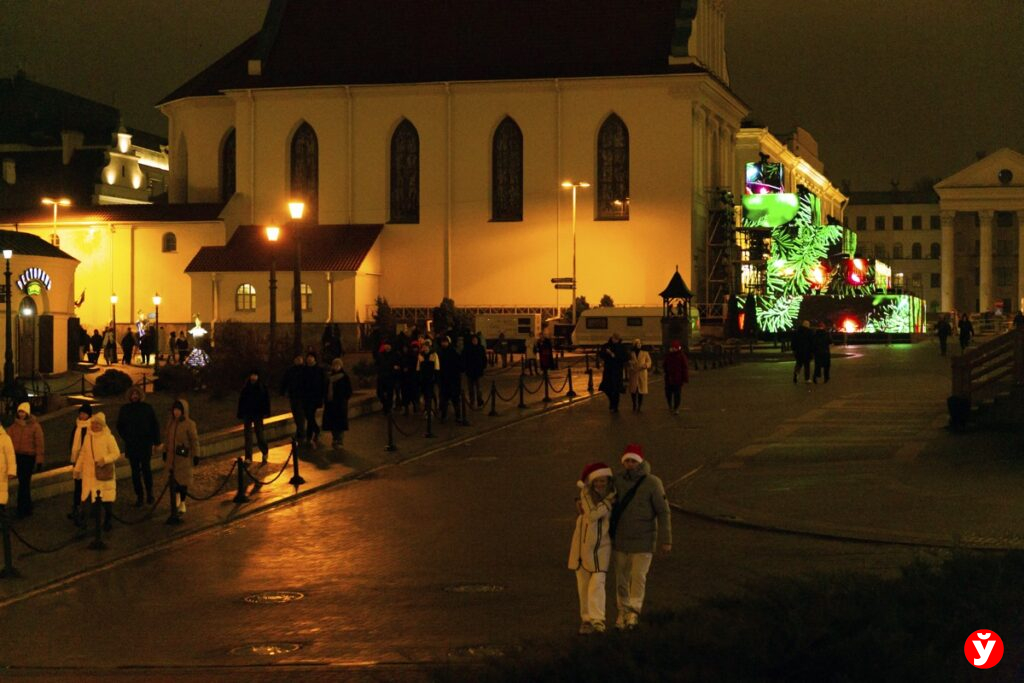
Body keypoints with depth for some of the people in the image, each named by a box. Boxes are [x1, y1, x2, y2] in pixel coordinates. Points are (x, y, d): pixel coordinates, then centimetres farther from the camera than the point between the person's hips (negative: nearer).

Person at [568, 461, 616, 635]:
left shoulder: (612, 493, -1)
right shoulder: (586, 493, -10)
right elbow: (592, 515, -22)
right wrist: (609, 502, -19)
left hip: (602, 546, 0)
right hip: (583, 544, 0)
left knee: (597, 584, -11)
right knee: (583, 585, 7)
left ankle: (597, 621, -14)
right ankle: (586, 618, 20)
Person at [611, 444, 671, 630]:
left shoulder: (652, 483, -13)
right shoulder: (617, 480, -4)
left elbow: (663, 512, -10)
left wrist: (665, 540, -12)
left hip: (643, 541, -3)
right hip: (620, 539, 3)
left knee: (638, 576, -13)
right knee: (621, 578, 11)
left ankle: (633, 612, -10)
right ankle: (623, 611, 25)